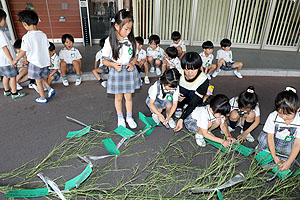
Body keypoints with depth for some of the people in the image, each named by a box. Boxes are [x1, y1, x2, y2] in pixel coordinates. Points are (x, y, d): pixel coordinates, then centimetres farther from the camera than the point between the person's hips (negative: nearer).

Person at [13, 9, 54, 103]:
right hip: (45, 61, 5)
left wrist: (15, 60, 5)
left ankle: (42, 98, 17)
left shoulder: (26, 37, -16)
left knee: (38, 81, 8)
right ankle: (50, 89, 5)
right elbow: (47, 48, 6)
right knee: (42, 78, 23)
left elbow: (23, 51, -11)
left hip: (35, 63, -5)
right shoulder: (43, 34, -1)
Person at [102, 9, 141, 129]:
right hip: (116, 72, -2)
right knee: (118, 97, 12)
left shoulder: (131, 40, -3)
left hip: (129, 71, 2)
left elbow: (135, 56, 9)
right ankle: (120, 118, 33)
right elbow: (104, 60, -6)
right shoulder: (110, 41, -12)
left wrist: (132, 63, -11)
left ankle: (129, 117, 31)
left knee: (128, 96, 12)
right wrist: (114, 65, -23)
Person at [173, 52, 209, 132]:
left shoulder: (204, 80, -34)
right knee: (182, 90, -31)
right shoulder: (179, 72, -27)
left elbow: (194, 102, -37)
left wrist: (181, 119, -44)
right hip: (182, 95, 2)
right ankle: (179, 108, -6)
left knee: (192, 93, -34)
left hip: (196, 97, -2)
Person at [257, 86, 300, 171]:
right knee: (263, 137, -30)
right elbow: (270, 137, -18)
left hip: (288, 143, 1)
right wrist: (274, 157, -24)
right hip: (274, 141, -1)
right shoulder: (273, 116, -22)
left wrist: (289, 162, -27)